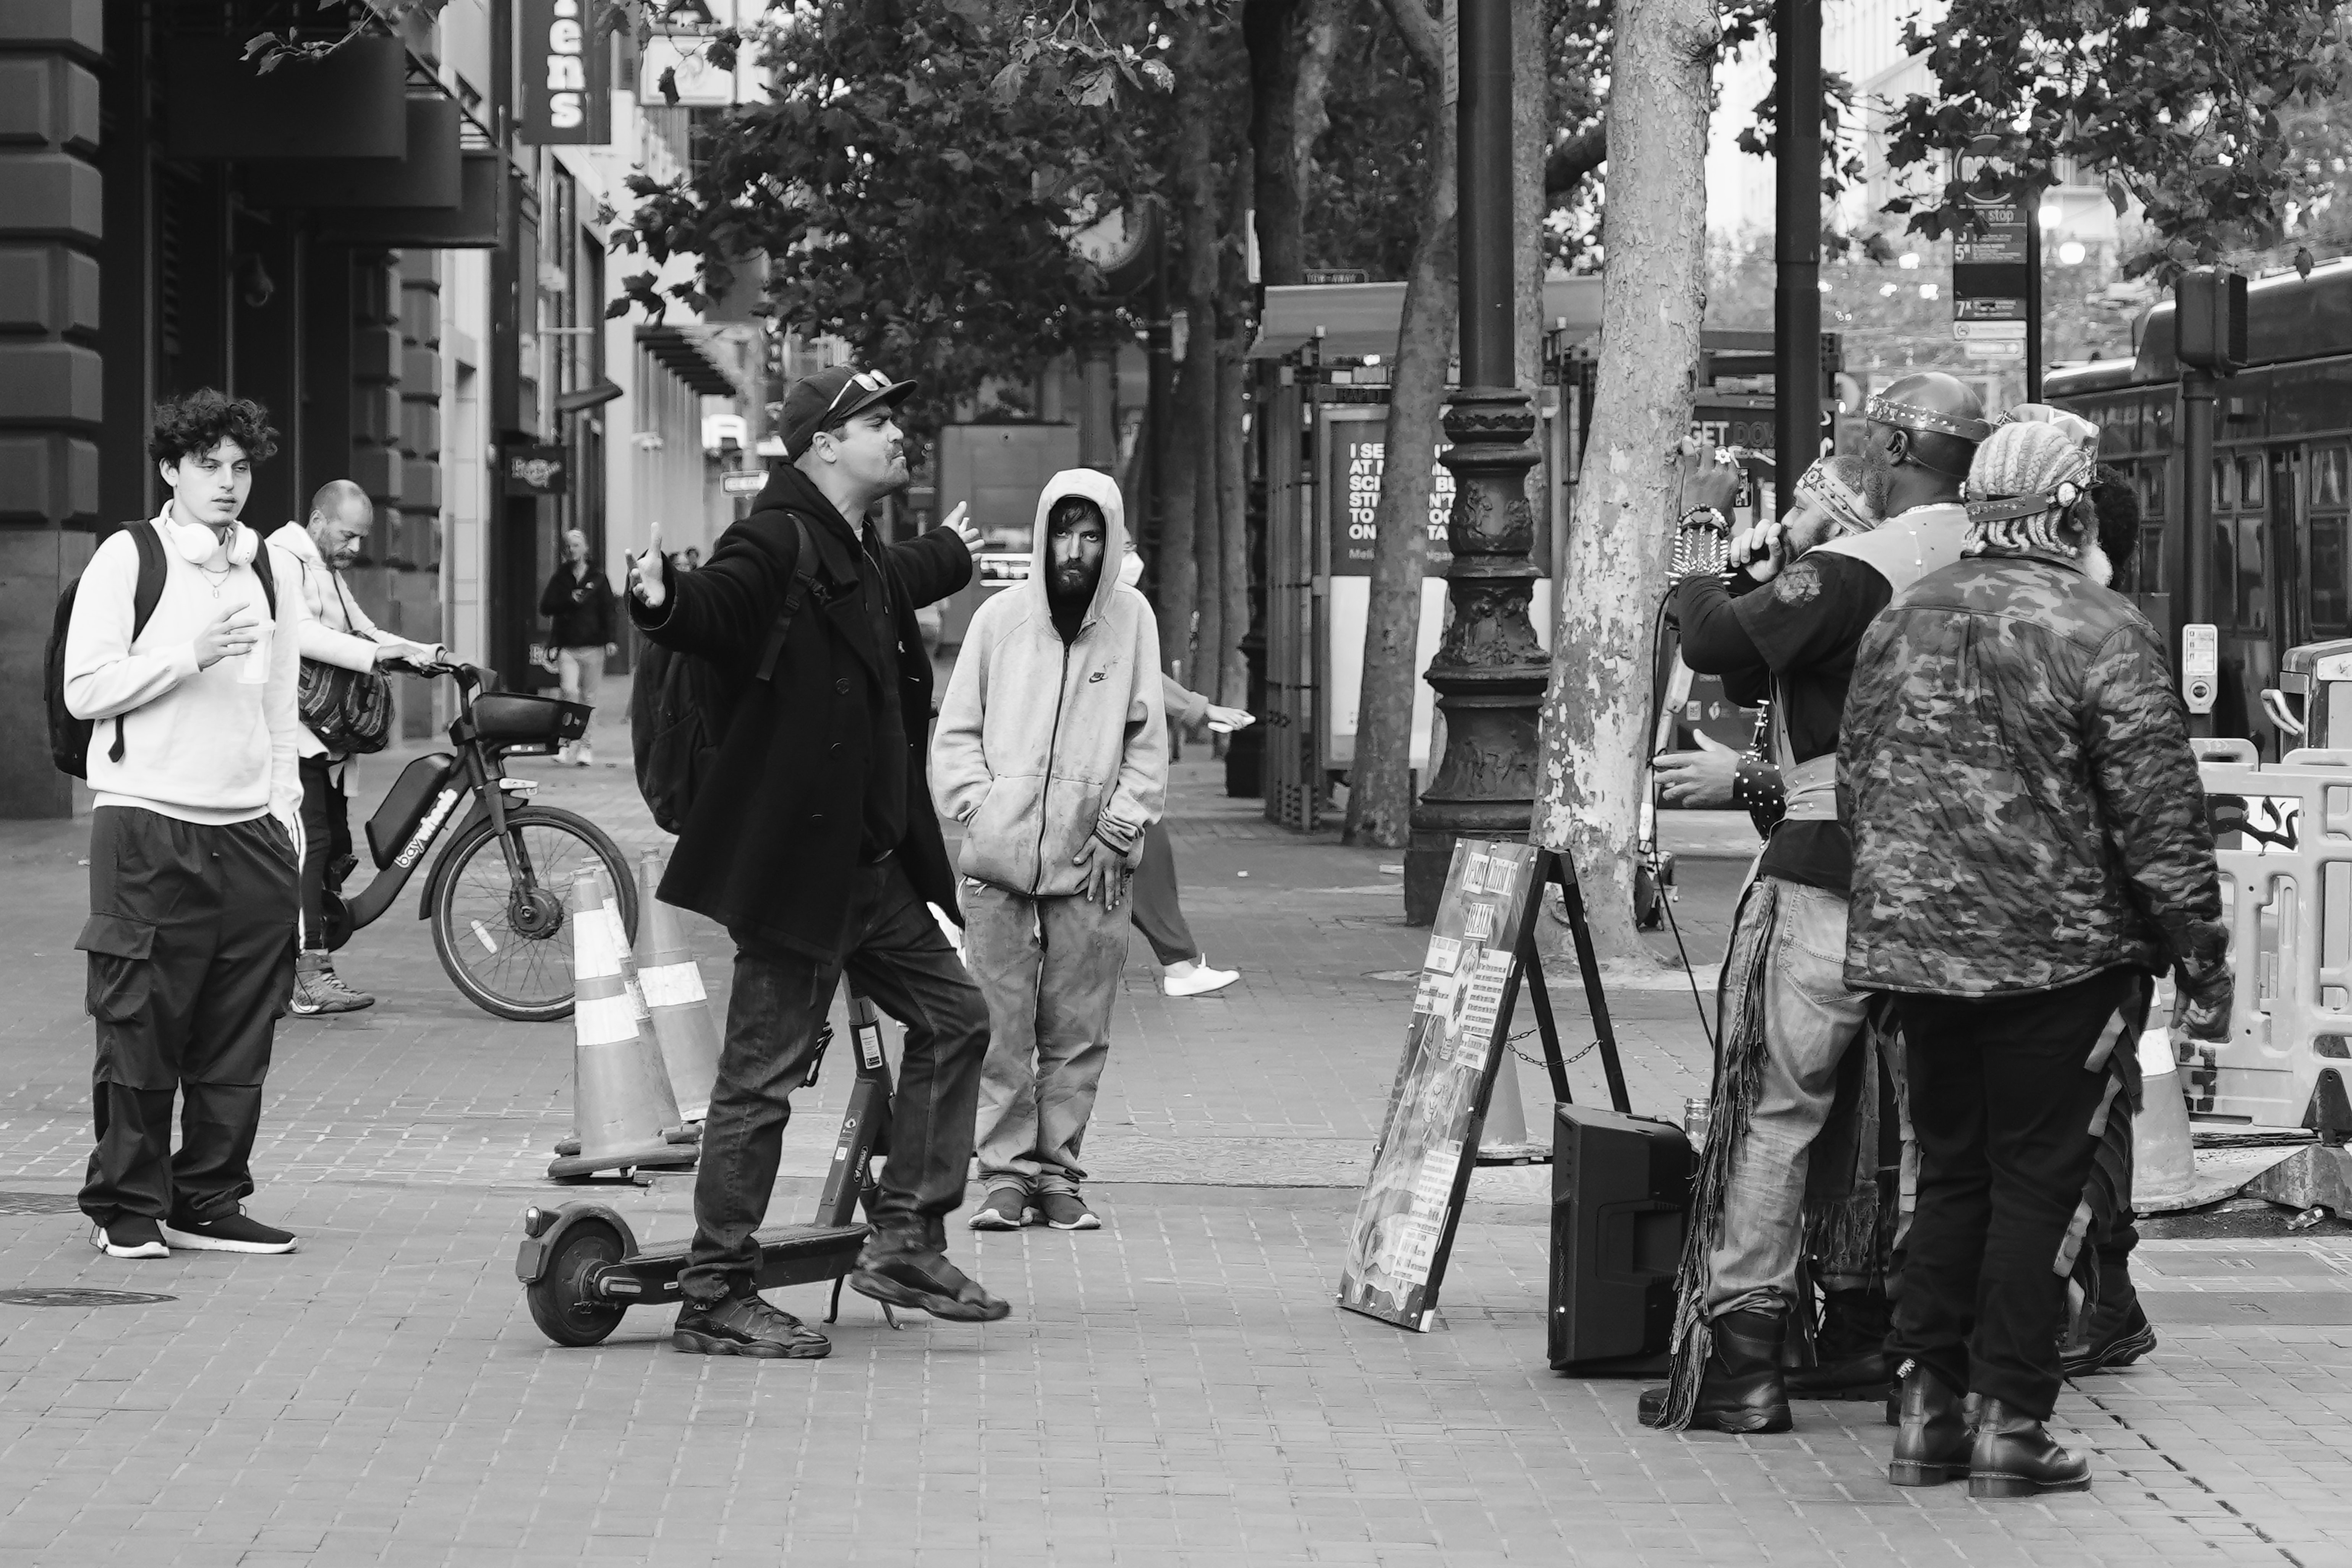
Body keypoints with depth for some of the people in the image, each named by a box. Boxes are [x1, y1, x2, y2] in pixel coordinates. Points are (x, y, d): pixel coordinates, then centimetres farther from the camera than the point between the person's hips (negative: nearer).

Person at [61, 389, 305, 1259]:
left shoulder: (268, 573, 15)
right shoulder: (129, 559, -1)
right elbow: (84, 690, -7)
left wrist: (285, 812, 13)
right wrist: (190, 657, -15)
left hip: (249, 831, 5)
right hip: (147, 825, -5)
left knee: (238, 1036, 4)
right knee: (140, 1029, -3)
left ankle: (210, 1201, 12)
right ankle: (128, 1208, 6)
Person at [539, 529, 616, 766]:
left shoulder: (598, 577, 7)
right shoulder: (560, 578, 10)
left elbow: (608, 610, 5)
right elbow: (546, 606, 4)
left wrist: (610, 640, -4)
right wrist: (570, 600, -11)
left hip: (593, 646, 0)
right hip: (567, 646, 0)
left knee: (589, 698, 2)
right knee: (570, 692, -16)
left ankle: (584, 746, 10)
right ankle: (571, 742, -9)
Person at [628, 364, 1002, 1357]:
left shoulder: (863, 559, 16)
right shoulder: (779, 543, -14)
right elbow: (718, 611, -31)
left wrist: (950, 554, 59)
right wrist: (662, 603, -53)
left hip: (873, 865, 10)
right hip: (795, 862, -10)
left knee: (954, 1018, 14)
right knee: (763, 1076, -5)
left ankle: (905, 1244, 21)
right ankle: (715, 1298, 2)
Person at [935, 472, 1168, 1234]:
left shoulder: (1132, 620, 4)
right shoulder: (999, 618, 3)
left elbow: (1147, 742, 6)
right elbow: (955, 733, 9)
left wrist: (1118, 832, -2)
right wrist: (981, 808, -4)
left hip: (1090, 864, 0)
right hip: (998, 861, 0)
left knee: (1077, 1030, 2)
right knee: (1001, 1026, -1)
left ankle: (1057, 1169, 10)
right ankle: (1006, 1169, 5)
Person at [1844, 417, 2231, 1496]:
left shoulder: (1898, 626, 8)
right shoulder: (2102, 635, -11)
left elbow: (1857, 781, 16)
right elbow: (2161, 818, -12)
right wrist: (2204, 961, -6)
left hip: (1915, 949, 6)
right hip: (2058, 953, -6)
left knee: (1950, 1173, 15)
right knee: (2042, 1182, 2)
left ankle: (1926, 1411, 14)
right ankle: (2008, 1424, 1)